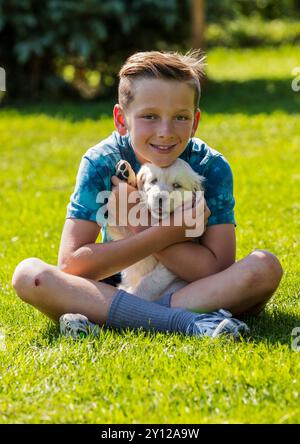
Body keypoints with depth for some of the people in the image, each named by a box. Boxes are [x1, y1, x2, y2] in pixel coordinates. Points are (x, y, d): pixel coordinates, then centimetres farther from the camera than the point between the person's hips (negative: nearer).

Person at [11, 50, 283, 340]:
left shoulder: (211, 167, -14)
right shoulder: (101, 163, -14)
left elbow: (217, 268, -22)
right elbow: (70, 265, -22)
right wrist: (170, 232, -26)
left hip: (196, 292, 0)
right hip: (116, 291, 1)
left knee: (265, 267, -29)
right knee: (28, 274, -25)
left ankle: (103, 321, -29)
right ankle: (188, 321, -33)